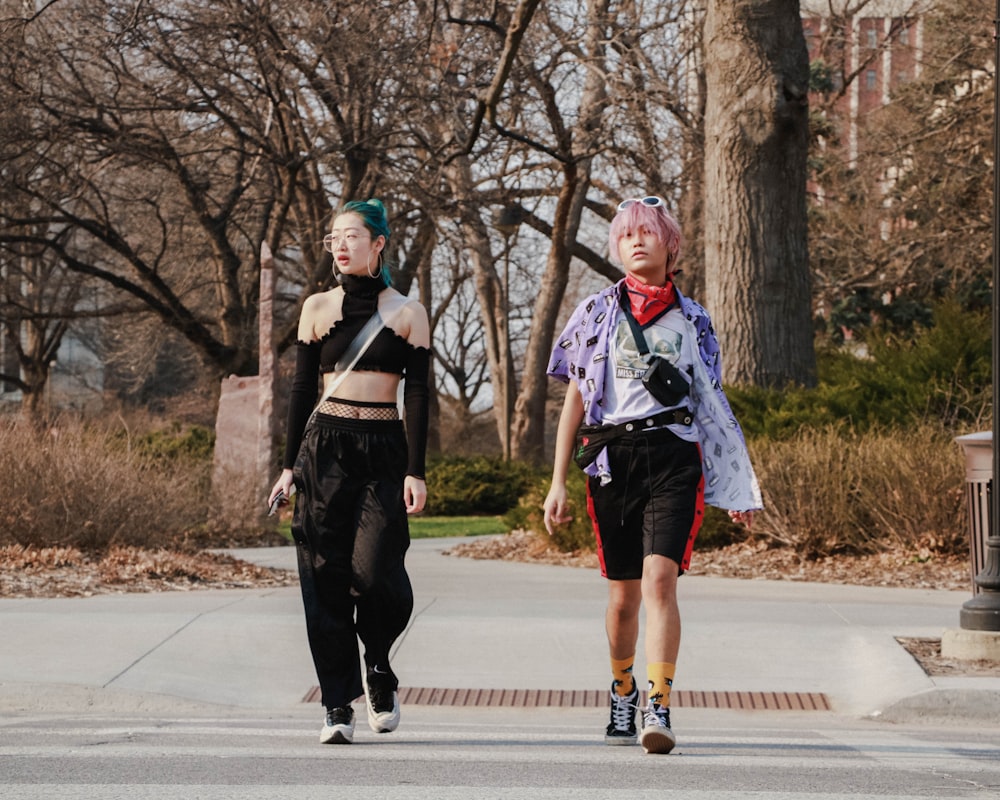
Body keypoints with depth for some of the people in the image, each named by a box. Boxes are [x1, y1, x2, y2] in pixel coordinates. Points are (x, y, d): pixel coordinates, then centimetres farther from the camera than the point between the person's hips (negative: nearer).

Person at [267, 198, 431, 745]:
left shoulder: (406, 313, 5)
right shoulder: (318, 308, 9)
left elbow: (417, 395, 2)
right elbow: (301, 388, 11)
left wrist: (415, 471, -5)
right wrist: (289, 465, 5)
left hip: (384, 452, -2)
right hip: (325, 447, 2)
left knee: (373, 568, -16)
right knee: (326, 575, -4)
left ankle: (379, 669, 12)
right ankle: (338, 705, 2)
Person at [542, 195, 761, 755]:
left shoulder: (692, 320, 12)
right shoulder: (597, 313, 11)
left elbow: (712, 406, 17)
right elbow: (576, 401, 11)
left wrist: (737, 485, 16)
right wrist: (559, 482, 5)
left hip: (674, 456, -1)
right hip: (613, 460, 1)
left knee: (660, 579, -19)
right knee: (623, 597, 6)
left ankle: (660, 709, -24)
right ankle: (623, 691, 32)